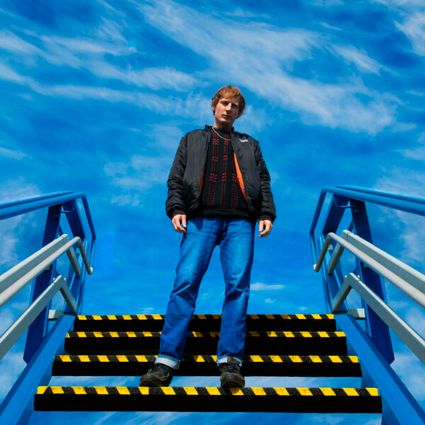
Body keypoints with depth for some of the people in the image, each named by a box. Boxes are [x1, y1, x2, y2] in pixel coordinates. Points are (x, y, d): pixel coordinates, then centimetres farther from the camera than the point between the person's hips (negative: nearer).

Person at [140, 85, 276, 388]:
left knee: (238, 285, -11)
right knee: (185, 282, -13)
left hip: (240, 222, 1)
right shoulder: (192, 139, 25)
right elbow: (176, 178, 14)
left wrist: (267, 214, 0)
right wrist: (176, 208, -3)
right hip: (200, 219, -1)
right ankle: (168, 360, -11)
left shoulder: (250, 145, 26)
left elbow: (264, 183, 16)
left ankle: (231, 360, -7)